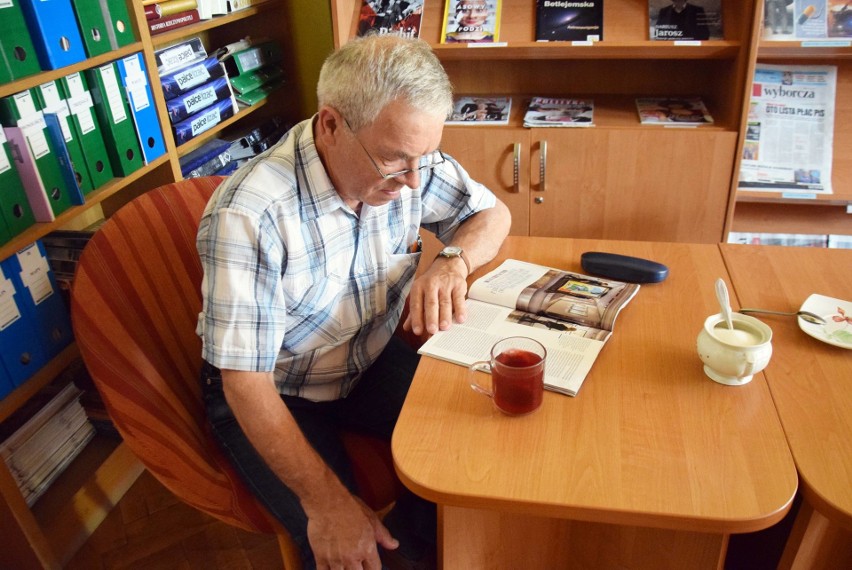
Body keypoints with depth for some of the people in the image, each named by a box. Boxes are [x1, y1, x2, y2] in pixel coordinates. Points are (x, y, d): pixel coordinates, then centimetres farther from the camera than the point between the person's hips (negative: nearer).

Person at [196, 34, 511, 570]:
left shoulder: (411, 164, -14)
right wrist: (326, 501, -32)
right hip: (273, 395, -4)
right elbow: (245, 380, -27)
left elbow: (492, 213, 1)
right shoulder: (249, 215, -31)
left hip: (374, 361, 5)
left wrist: (453, 262, -22)